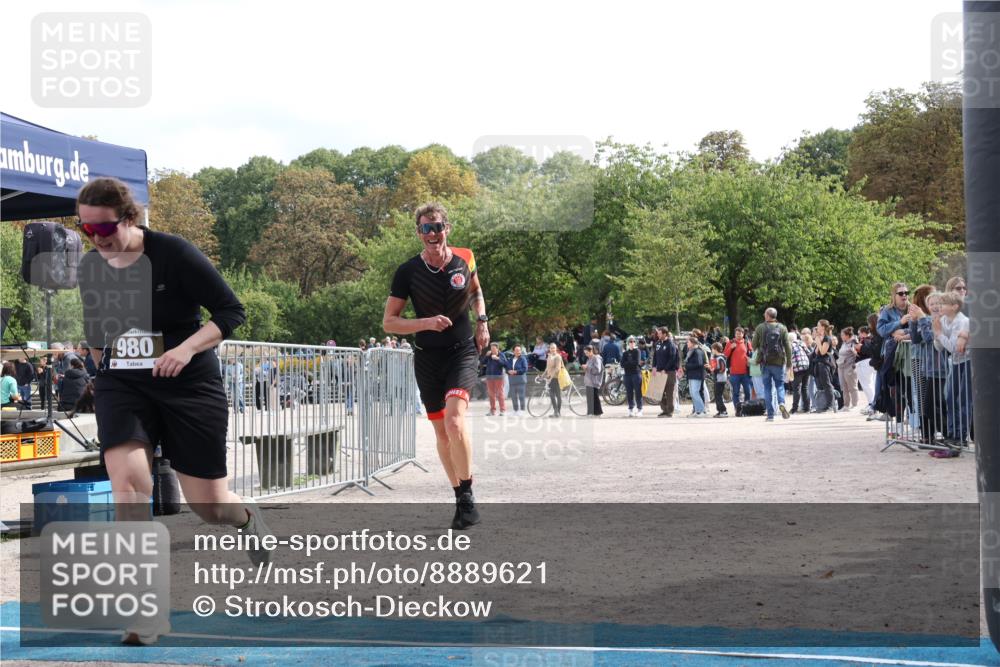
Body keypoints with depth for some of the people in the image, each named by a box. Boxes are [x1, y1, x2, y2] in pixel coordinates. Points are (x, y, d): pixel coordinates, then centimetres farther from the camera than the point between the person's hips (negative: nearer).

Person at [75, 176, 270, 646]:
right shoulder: (90, 267, 3)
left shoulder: (174, 254, -13)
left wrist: (187, 348, -25)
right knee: (127, 481, -22)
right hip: (121, 388, 3)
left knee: (210, 507, 4)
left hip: (189, 385, -3)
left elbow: (231, 312, -12)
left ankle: (247, 518, 45)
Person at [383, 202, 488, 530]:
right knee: (441, 431, 9)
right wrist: (426, 323, -20)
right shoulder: (408, 272, -8)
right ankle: (460, 496, 25)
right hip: (427, 358, 2)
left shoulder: (465, 259, -3)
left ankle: (468, 497, -11)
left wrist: (482, 321, 6)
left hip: (463, 352, -2)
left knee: (454, 420, -23)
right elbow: (388, 322, -6)